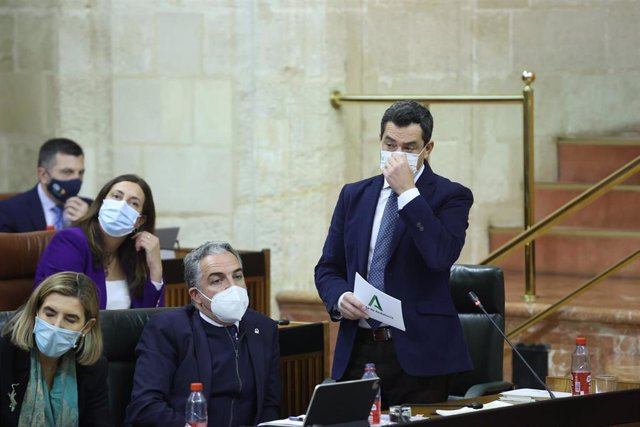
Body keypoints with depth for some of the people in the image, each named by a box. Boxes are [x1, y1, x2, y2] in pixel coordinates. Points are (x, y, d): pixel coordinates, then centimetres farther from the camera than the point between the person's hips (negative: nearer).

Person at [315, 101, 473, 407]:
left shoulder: (450, 197, 0)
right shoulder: (354, 195, 13)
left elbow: (441, 256, -19)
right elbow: (328, 267, 15)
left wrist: (408, 192, -17)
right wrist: (339, 298, -7)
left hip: (418, 354, -4)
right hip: (358, 350, 4)